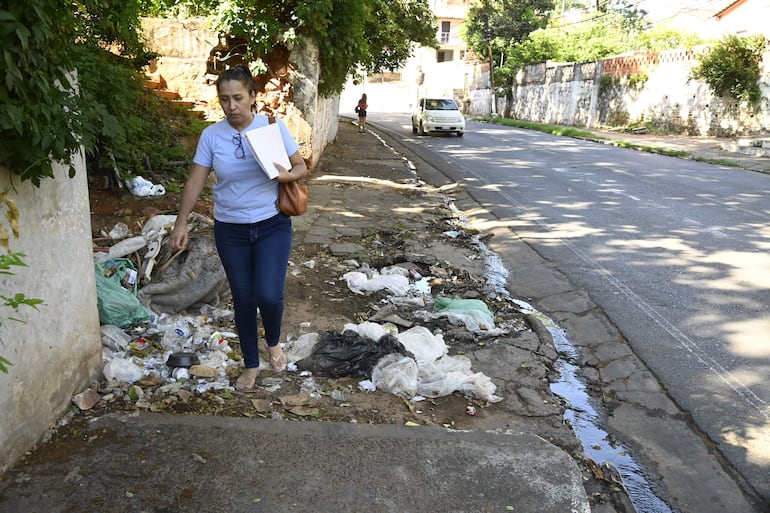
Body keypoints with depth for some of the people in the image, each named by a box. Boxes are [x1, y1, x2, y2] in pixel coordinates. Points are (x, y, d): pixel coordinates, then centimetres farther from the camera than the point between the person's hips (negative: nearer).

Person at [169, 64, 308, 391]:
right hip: (230, 231, 2)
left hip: (272, 226, -2)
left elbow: (301, 167, 1)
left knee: (268, 294, -15)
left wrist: (287, 175, -21)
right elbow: (196, 180, -1)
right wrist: (181, 222, -8)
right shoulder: (211, 135, -3)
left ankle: (273, 343, 20)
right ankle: (251, 364, 29)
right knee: (243, 299, 9)